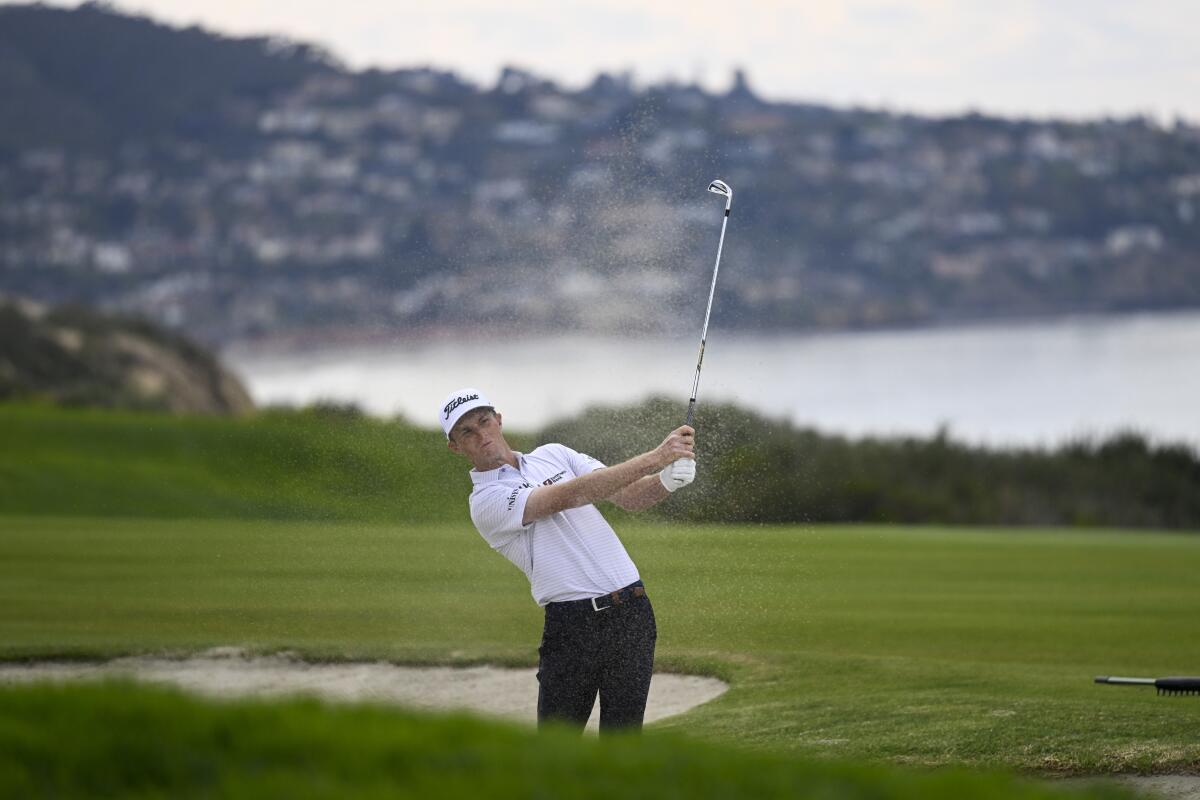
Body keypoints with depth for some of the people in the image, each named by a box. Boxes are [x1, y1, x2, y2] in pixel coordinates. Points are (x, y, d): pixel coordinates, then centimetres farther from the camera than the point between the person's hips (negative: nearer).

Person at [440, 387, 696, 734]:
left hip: (631, 611, 4)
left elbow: (629, 496, 7)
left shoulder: (554, 455, 16)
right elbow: (568, 497, -16)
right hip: (572, 624, -4)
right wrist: (653, 458, -23)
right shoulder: (485, 501, -4)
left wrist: (666, 479, -17)